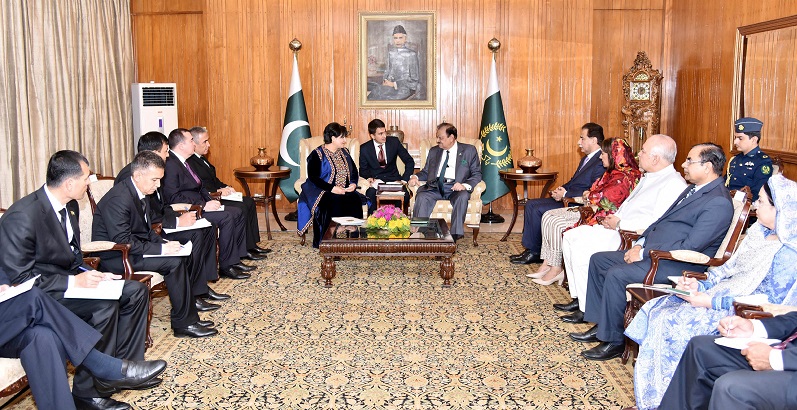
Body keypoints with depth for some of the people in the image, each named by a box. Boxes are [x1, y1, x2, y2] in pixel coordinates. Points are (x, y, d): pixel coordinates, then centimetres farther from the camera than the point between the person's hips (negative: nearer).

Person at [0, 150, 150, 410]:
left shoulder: (69, 205, 3)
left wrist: (89, 274, -6)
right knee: (104, 306, -29)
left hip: (68, 277, 9)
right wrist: (74, 281, -24)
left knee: (135, 292, -1)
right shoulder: (22, 217, -24)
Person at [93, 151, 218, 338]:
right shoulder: (118, 199, -24)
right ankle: (184, 323, -16)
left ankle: (190, 299, 15)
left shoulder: (140, 193, 5)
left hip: (135, 246, 10)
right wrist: (160, 248, -26)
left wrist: (165, 243, -4)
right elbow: (122, 242, -27)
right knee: (174, 261, -24)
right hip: (115, 256, -9)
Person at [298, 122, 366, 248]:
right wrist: (332, 188, -22)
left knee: (355, 201, -25)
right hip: (322, 191, -5)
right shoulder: (317, 155, -3)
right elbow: (313, 177, -12)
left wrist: (353, 184, -4)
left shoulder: (344, 152, 16)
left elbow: (354, 171, 19)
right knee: (331, 204, -35)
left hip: (345, 191, 5)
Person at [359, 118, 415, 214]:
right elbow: (363, 170, 10)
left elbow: (409, 162, 7)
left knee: (404, 195, -32)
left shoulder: (394, 142, 1)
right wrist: (370, 177, -14)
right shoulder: (365, 149, 0)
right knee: (371, 194, -35)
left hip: (394, 180, 1)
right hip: (376, 181, -1)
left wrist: (404, 180, -6)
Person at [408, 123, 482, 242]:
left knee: (462, 197, -36)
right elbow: (426, 172, 24)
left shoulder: (469, 150, 10)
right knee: (421, 196, -29)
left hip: (455, 188, -3)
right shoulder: (434, 151, 23)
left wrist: (465, 185, -16)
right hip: (435, 187, 3)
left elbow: (477, 174, 4)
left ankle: (455, 234, -34)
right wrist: (416, 177, 0)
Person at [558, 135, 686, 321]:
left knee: (581, 249, -23)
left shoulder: (673, 184, -15)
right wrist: (613, 218, 6)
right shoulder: (648, 177, 18)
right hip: (616, 228, 11)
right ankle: (577, 298, 7)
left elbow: (658, 222, -24)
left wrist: (620, 223, -18)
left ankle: (587, 309, -9)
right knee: (570, 237, 3)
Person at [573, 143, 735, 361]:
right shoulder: (693, 189, 16)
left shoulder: (718, 202, -17)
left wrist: (644, 253, -19)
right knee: (598, 259, 6)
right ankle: (600, 326, 12)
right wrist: (640, 244, 4)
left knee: (616, 274, -26)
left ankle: (613, 341, -11)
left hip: (677, 266, -11)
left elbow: (690, 246, -23)